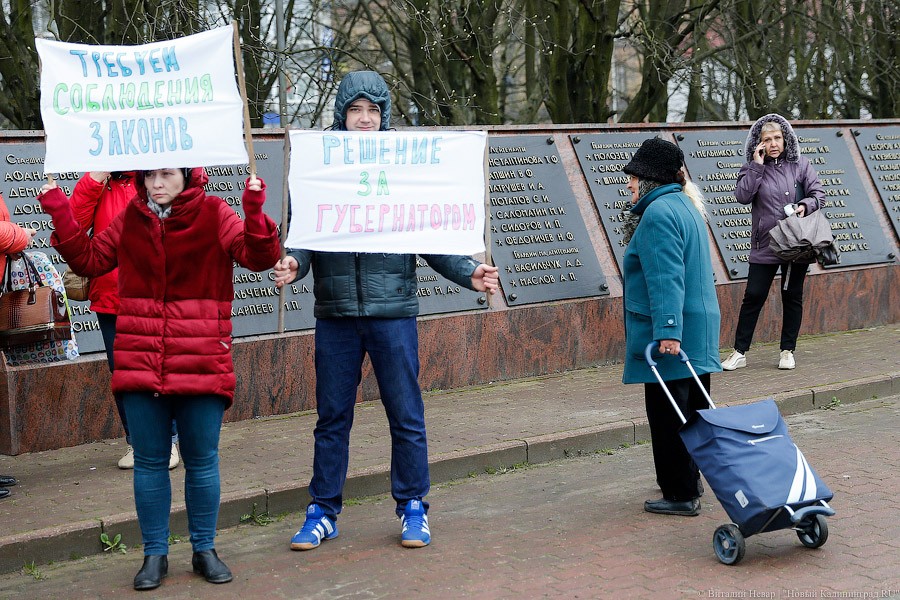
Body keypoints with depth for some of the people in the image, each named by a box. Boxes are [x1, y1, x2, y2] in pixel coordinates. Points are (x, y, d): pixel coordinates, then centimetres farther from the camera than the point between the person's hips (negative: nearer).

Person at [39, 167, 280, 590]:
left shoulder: (214, 215, -1)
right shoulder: (130, 219, 8)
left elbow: (258, 256, -11)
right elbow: (88, 260, 13)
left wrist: (254, 212, -27)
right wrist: (59, 213, 5)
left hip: (201, 364, -2)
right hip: (140, 361, 2)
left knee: (202, 461, 7)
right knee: (149, 461, 8)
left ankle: (204, 550, 22)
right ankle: (154, 554, 19)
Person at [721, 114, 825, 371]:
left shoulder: (799, 164, 3)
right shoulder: (752, 168, 2)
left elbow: (818, 193, 4)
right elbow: (742, 196, -12)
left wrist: (805, 205, -16)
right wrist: (757, 166, -15)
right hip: (764, 246, -1)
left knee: (792, 297, 9)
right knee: (753, 296, -2)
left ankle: (788, 351, 19)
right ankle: (740, 352, 5)